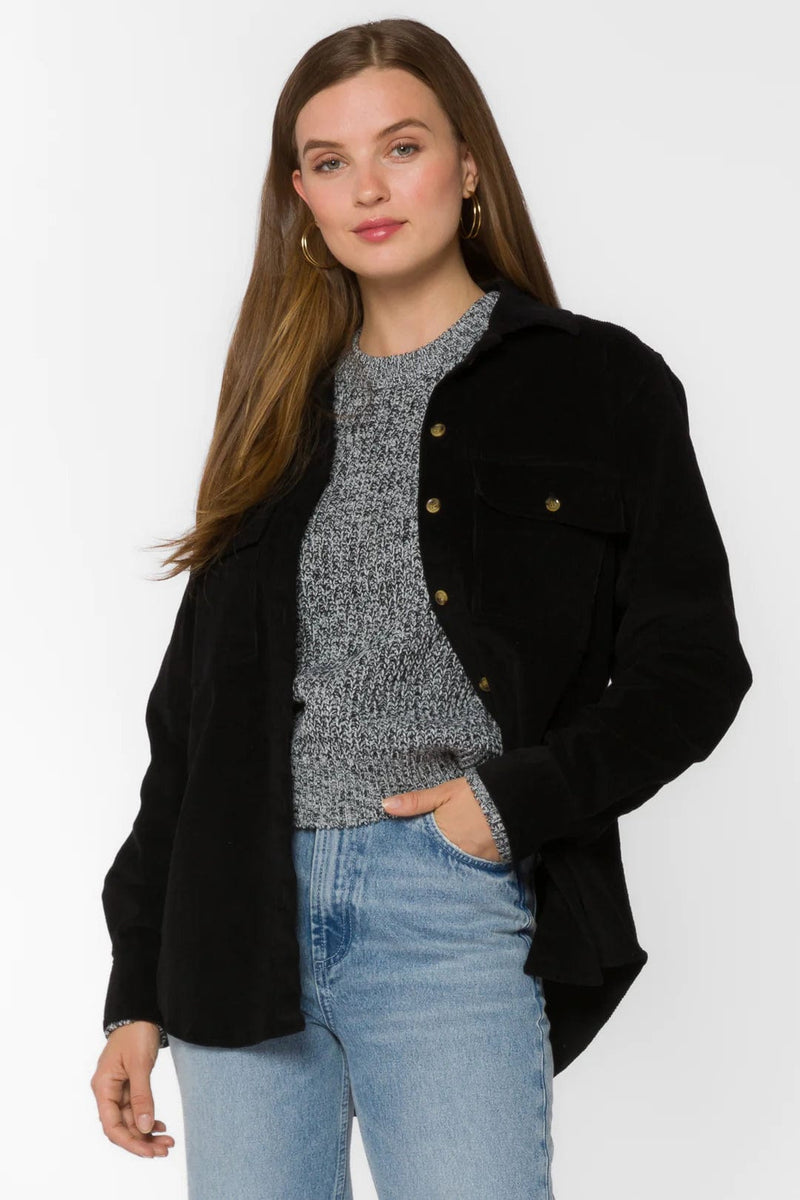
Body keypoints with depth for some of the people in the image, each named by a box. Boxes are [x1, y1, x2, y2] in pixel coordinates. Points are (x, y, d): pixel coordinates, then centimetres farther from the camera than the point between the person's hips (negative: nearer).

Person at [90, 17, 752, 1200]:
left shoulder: (601, 384, 3)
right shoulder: (283, 403, 14)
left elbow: (690, 667, 3)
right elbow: (193, 702, 14)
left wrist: (519, 799, -13)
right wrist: (138, 988, 12)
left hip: (453, 915, -4)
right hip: (243, 917, 4)